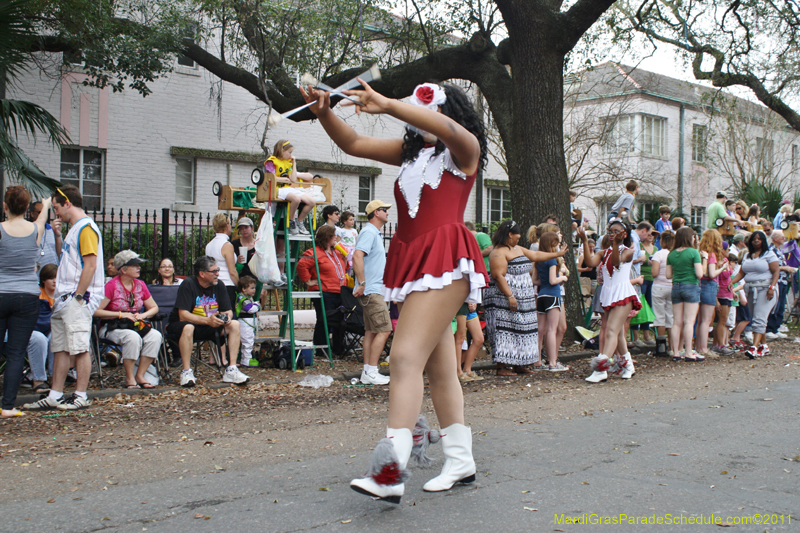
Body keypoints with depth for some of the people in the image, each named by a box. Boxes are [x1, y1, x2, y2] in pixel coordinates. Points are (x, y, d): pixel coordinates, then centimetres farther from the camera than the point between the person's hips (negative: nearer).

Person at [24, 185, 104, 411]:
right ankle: (55, 396, 14)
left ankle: (81, 396, 1)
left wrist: (78, 296, -19)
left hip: (78, 301, -10)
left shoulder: (86, 227, -11)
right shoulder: (74, 229, 20)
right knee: (60, 348, 10)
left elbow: (90, 265, -18)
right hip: (64, 299, 10)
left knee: (80, 348, -5)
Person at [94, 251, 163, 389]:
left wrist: (142, 315, -6)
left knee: (155, 336, -23)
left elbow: (154, 308, 14)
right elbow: (97, 311, -17)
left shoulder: (140, 285, 7)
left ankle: (140, 375, -16)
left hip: (136, 326, 5)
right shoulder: (112, 285, -10)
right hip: (112, 328, -5)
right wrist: (121, 314, -18)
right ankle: (129, 378, -20)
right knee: (133, 337, -36)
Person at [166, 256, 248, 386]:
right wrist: (207, 320, -39)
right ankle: (186, 372, -30)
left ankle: (231, 371, -18)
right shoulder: (188, 285, -18)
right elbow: (183, 315, -26)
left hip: (209, 327, 5)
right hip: (179, 326, -5)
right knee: (188, 327, -39)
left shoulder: (219, 285, -2)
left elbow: (228, 310, 3)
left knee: (234, 324, -16)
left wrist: (227, 317, -23)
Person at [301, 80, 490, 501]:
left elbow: (447, 129, -20)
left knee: (406, 357, -20)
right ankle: (460, 462, 19)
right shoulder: (410, 151, 21)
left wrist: (387, 105, -26)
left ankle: (391, 473, -26)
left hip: (445, 260, -7)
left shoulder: (464, 150, 4)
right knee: (439, 366, 10)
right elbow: (354, 144, 16)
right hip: (412, 260, 7)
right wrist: (324, 114, -1)